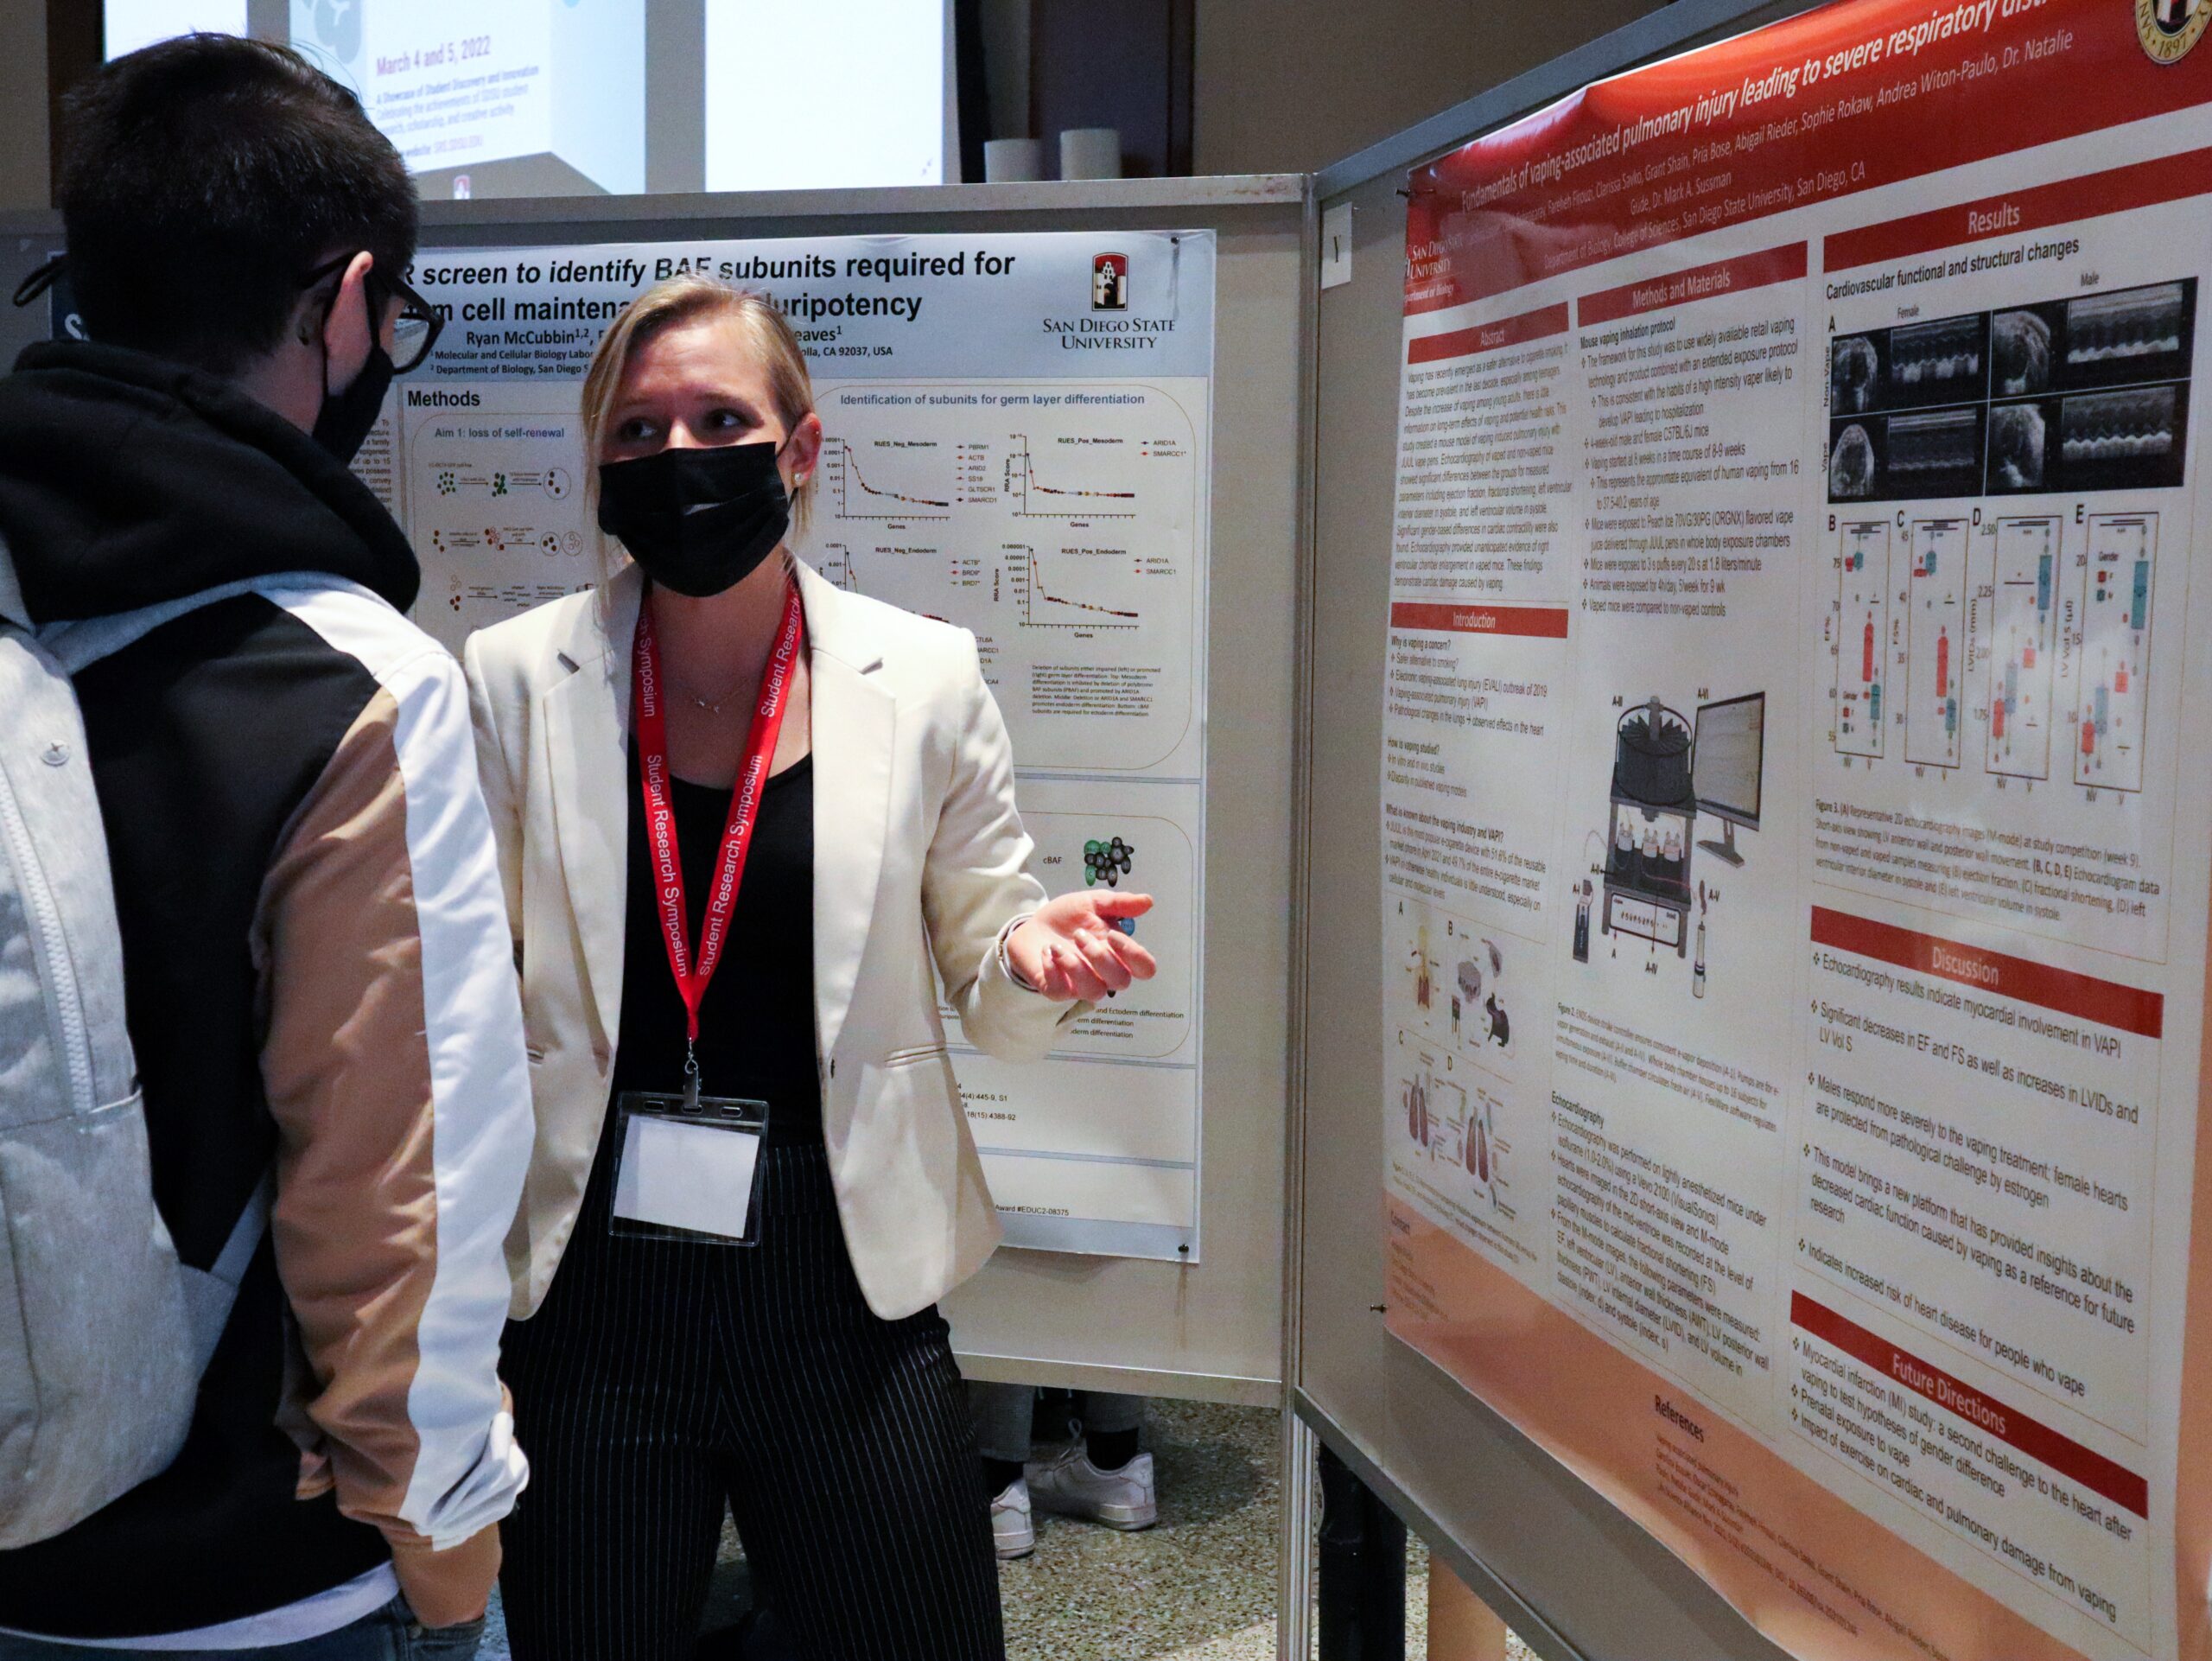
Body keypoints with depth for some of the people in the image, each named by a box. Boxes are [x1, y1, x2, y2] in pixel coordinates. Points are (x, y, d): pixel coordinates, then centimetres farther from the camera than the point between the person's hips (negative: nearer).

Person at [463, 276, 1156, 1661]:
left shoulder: (924, 679, -2)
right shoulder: (517, 681, -2)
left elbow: (989, 992, 5)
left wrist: (1034, 958, -17)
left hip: (847, 1296, 0)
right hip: (591, 1300, 1)